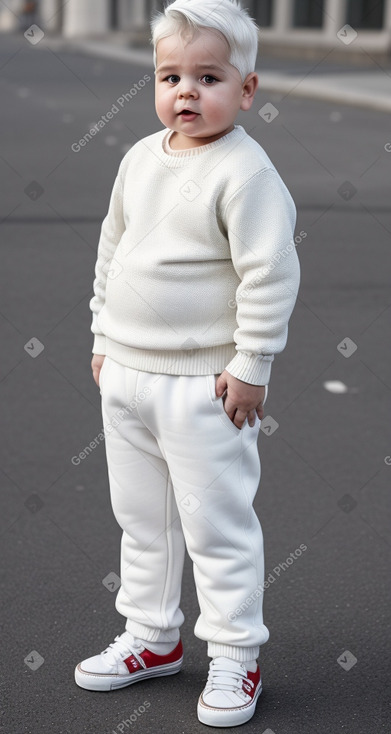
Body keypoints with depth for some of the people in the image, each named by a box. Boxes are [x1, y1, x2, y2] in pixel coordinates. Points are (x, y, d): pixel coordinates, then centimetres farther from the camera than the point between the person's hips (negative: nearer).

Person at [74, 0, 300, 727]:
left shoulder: (244, 171, -17)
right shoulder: (141, 158, 6)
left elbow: (271, 273, -18)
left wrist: (251, 366, -17)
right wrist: (104, 338, 15)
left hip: (204, 385, -8)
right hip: (125, 375, 8)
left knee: (216, 524, 2)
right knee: (141, 518, 18)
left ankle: (234, 657, 16)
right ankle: (151, 637, 35)